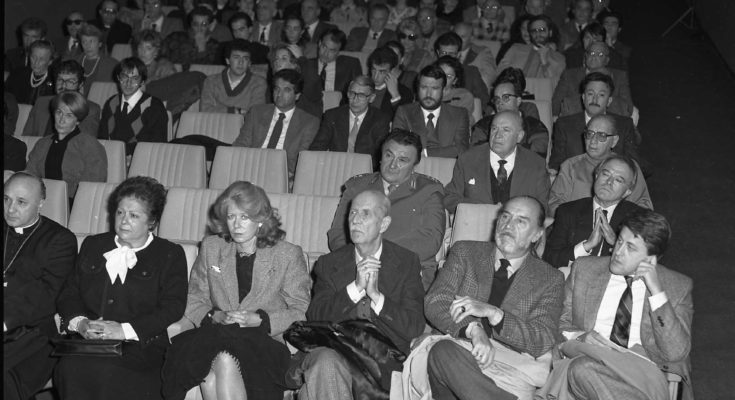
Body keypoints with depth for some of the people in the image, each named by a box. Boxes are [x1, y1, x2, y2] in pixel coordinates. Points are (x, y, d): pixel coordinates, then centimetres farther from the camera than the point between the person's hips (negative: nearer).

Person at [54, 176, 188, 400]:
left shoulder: (170, 255, 8)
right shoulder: (92, 245, 22)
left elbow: (172, 307, -3)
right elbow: (69, 294, 18)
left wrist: (125, 330, -14)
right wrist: (80, 322, -5)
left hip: (140, 346, -3)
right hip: (86, 340, 3)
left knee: (105, 370, -34)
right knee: (70, 367, -31)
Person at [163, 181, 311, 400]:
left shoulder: (288, 255, 5)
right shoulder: (211, 247, 15)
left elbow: (301, 312, 3)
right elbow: (194, 302, 15)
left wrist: (259, 320, -12)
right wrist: (216, 316, -7)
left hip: (266, 344, -2)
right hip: (214, 338, 2)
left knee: (226, 360, -35)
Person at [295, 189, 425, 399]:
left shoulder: (407, 263, 8)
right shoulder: (329, 264, 11)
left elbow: (414, 328, 0)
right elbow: (314, 318, -2)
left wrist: (376, 295, -14)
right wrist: (355, 287, -13)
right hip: (336, 354, 1)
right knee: (325, 362, -33)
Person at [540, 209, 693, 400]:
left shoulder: (678, 286, 7)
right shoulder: (584, 269, 13)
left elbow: (676, 353, -4)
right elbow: (557, 323, 15)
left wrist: (656, 291, -10)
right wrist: (580, 336, -9)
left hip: (643, 373, -2)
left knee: (583, 369, -34)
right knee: (580, 369, -36)